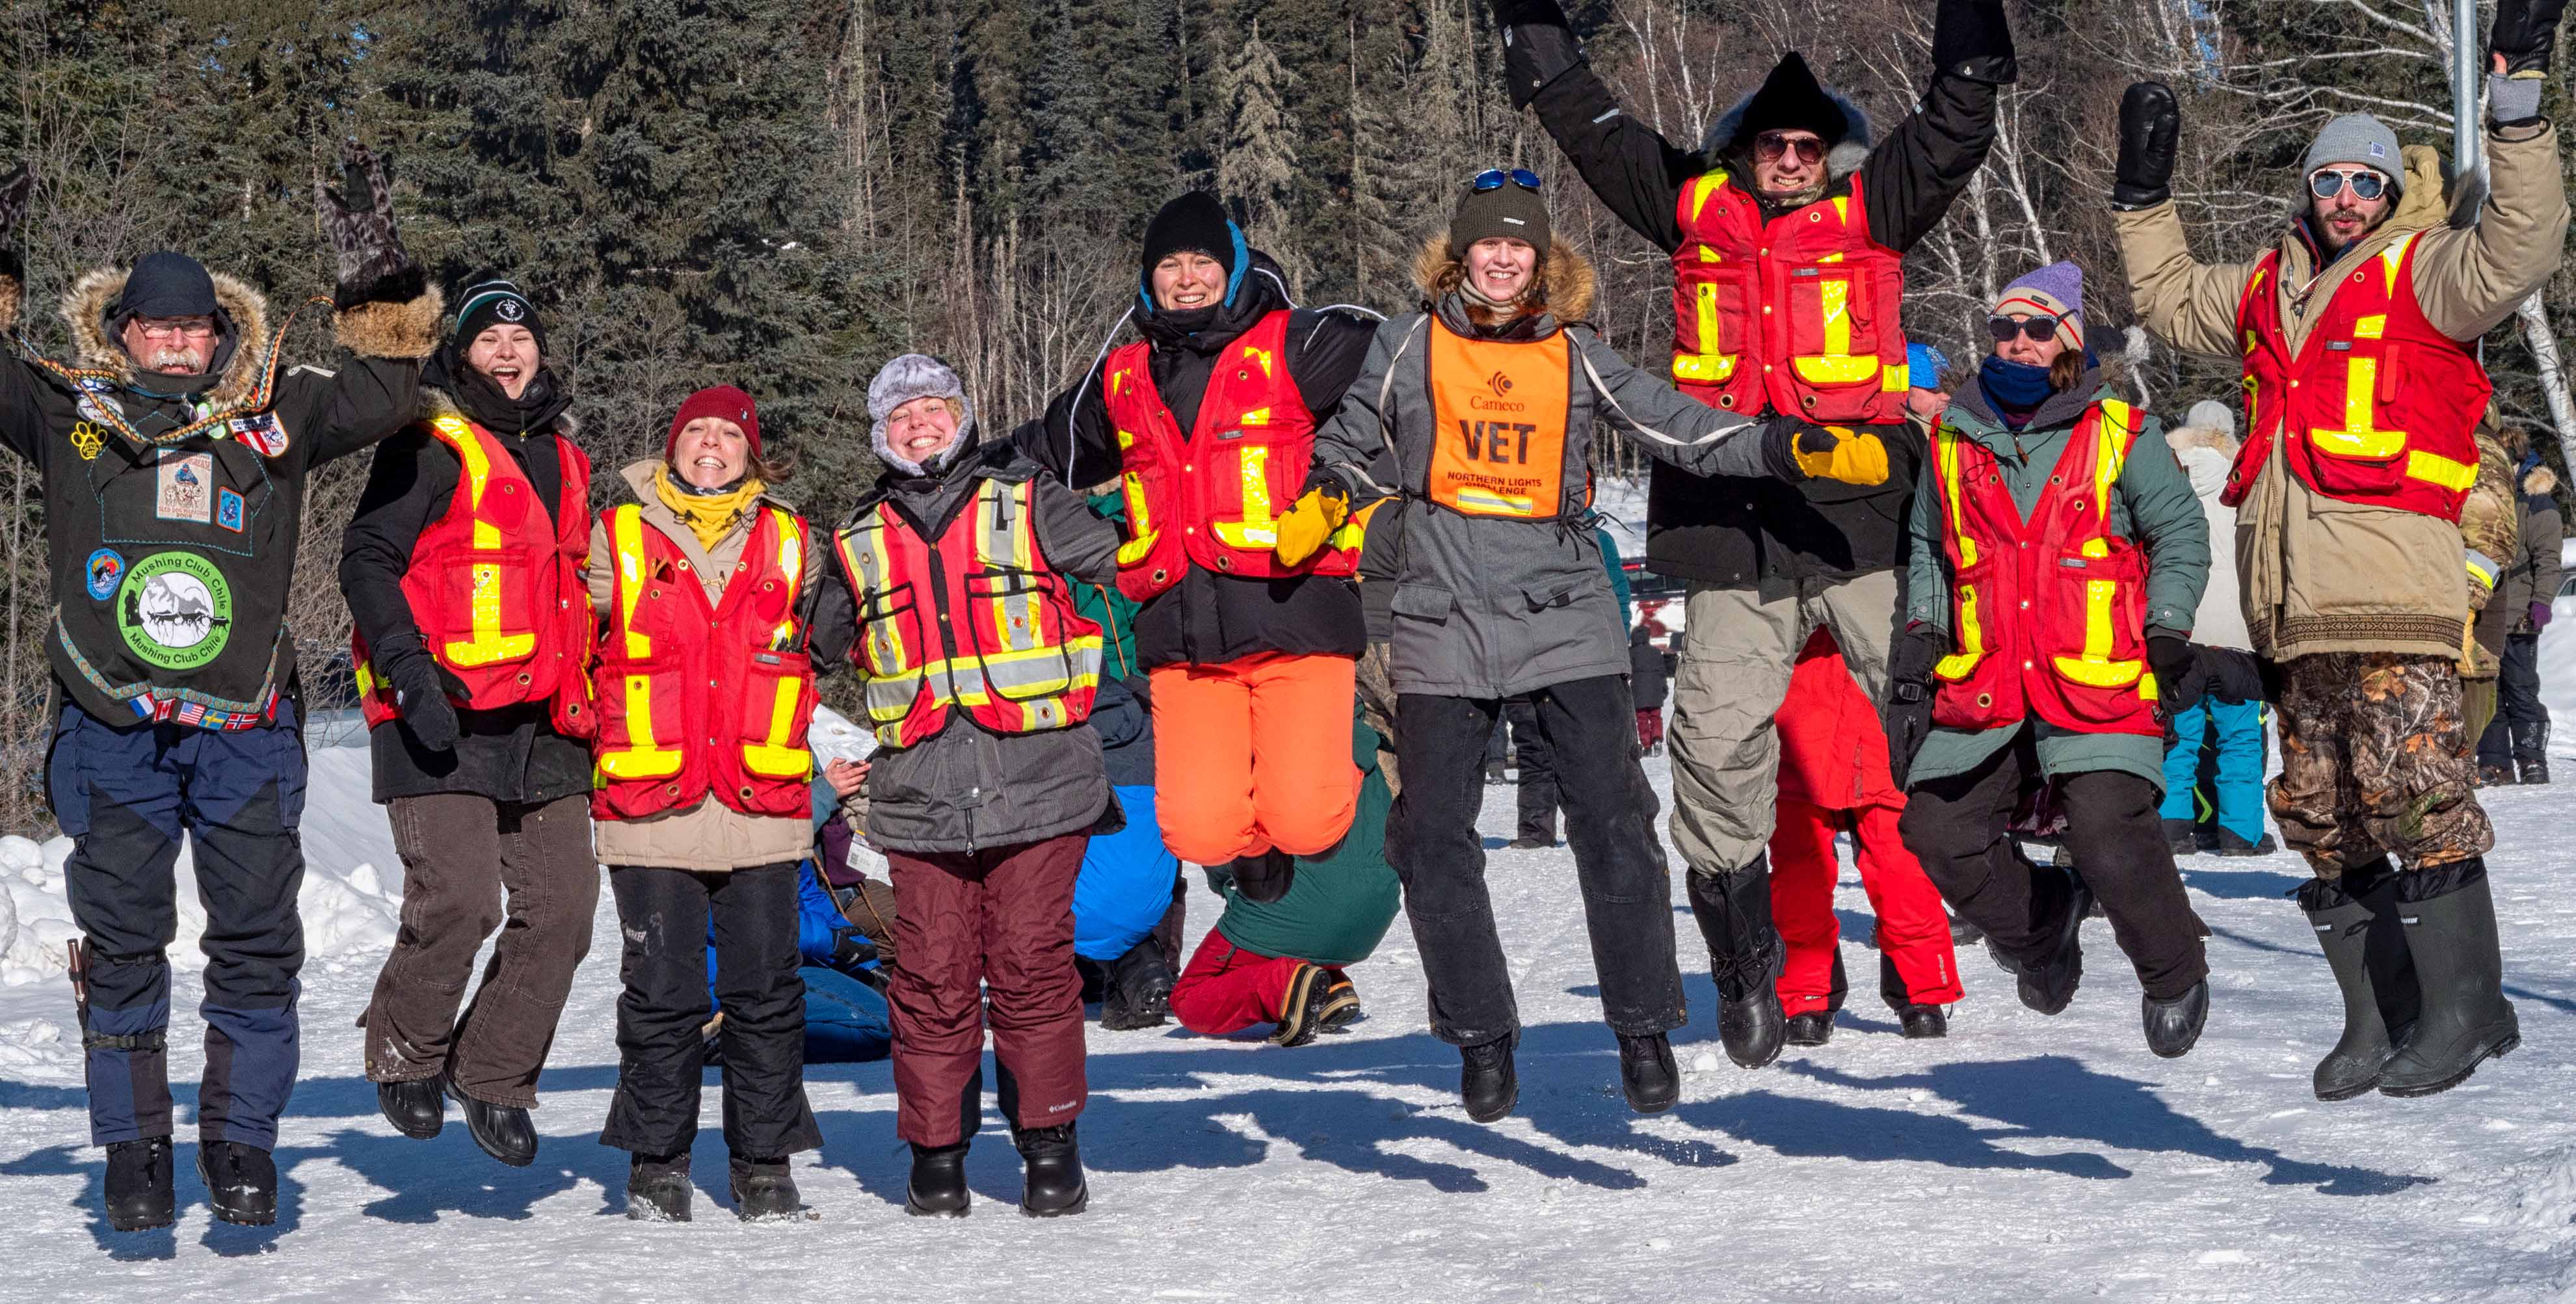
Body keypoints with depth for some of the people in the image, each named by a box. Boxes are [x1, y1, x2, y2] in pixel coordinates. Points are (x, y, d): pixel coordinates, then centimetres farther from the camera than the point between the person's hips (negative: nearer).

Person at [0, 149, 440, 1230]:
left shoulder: (276, 414, 9)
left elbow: (383, 394, 2)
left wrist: (377, 281, -9)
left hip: (246, 731, 1)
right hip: (113, 732, -1)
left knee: (256, 939, 2)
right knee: (122, 942, 3)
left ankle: (241, 1144, 13)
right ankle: (133, 1154, 12)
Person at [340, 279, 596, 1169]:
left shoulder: (562, 460, 22)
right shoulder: (430, 446, 0)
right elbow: (366, 558, -7)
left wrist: (586, 707, 26)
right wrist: (407, 667, -19)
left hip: (544, 728, 7)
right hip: (445, 723, -7)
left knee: (562, 908, 0)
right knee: (458, 900, -17)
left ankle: (494, 1076, 15)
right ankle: (406, 1053, 8)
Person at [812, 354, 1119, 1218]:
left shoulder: (1030, 503, 7)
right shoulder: (860, 542, 15)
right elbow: (814, 657, 28)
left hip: (1036, 780, -2)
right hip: (920, 793, 2)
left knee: (1032, 965, -3)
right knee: (933, 975, 1)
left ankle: (1050, 1146, 7)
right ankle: (936, 1151, 11)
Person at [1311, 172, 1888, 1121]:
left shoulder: (1575, 357, 7)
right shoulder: (1410, 346, 6)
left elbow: (1684, 428, 5)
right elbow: (1349, 446, 15)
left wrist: (1799, 450, -6)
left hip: (1565, 617, 0)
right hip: (1444, 624, 0)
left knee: (1613, 829, -5)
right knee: (1435, 842, -1)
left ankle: (1644, 1032, 6)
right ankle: (1481, 1040, 13)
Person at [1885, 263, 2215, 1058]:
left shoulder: (2121, 435, 4)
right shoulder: (1955, 441, 13)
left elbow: (2181, 535, 8)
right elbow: (1928, 553, 23)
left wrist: (2167, 634, -2)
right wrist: (1920, 638, 12)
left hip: (2099, 686, -4)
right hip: (1983, 693, 4)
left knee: (2109, 830, -20)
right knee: (1937, 826, -5)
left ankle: (2174, 975, 4)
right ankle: (2040, 927, 23)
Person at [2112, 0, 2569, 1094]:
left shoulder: (2423, 274, 4)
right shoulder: (2269, 288, 22)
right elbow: (2170, 298, 39)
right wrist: (2145, 191, 34)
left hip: (2394, 590, -7)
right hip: (2295, 603, 7)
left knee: (2409, 785, -13)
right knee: (2320, 807, 7)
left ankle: (2465, 1003, -6)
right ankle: (2375, 1016, 13)